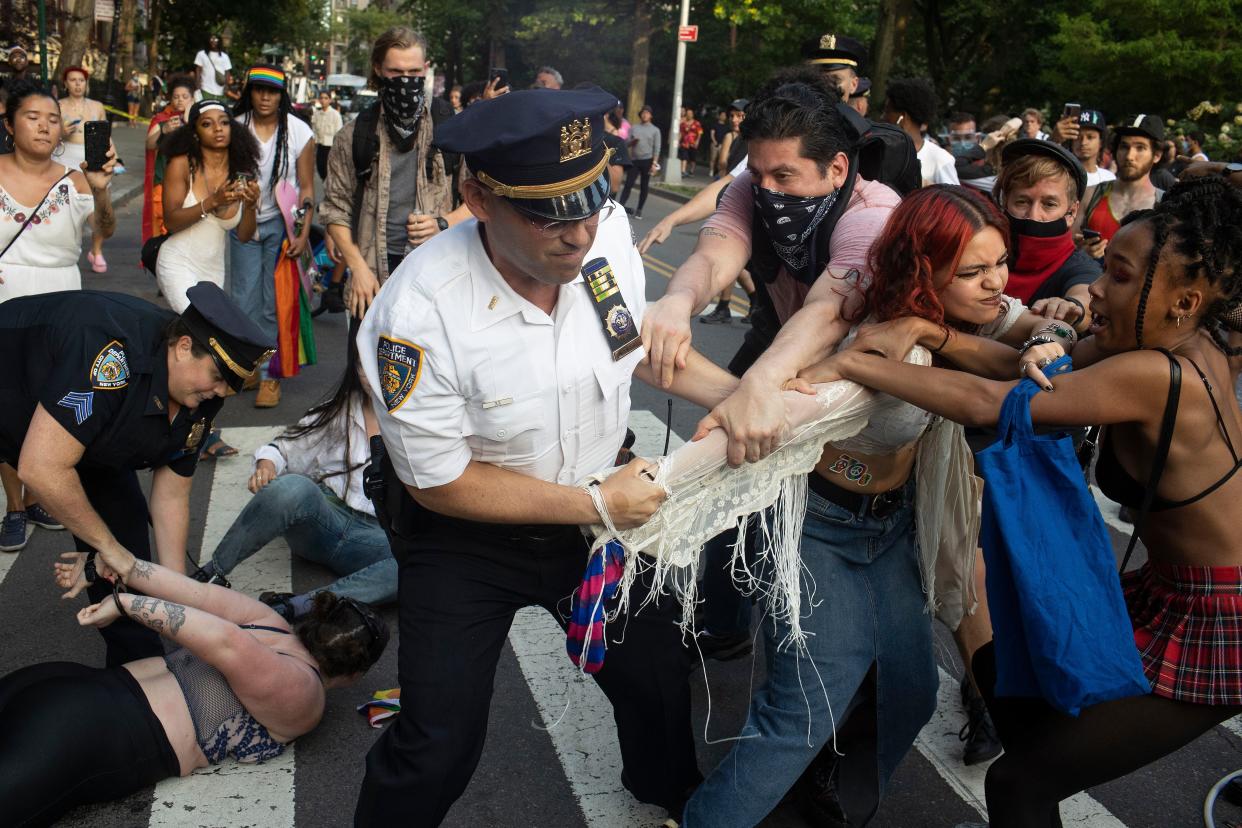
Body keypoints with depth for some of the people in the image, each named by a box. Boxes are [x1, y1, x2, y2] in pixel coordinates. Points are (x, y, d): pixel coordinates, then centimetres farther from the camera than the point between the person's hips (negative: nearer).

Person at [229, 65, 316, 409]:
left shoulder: (298, 131, -4)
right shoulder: (235, 127, 0)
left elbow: (306, 187, -2)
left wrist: (303, 233, -11)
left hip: (282, 225, -2)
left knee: (275, 303, 0)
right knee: (243, 302, 4)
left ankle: (270, 375, 9)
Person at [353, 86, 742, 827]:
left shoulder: (608, 231, -19)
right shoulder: (419, 314, -33)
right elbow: (441, 483, -21)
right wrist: (599, 505, -20)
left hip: (599, 506, 5)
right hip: (467, 535, -4)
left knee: (658, 674, 21)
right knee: (439, 750, 0)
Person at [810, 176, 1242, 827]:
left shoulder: (1156, 376, -30)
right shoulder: (1186, 341, -5)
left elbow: (986, 403, -33)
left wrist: (852, 364, -28)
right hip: (1179, 590, 9)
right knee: (1004, 665, 20)